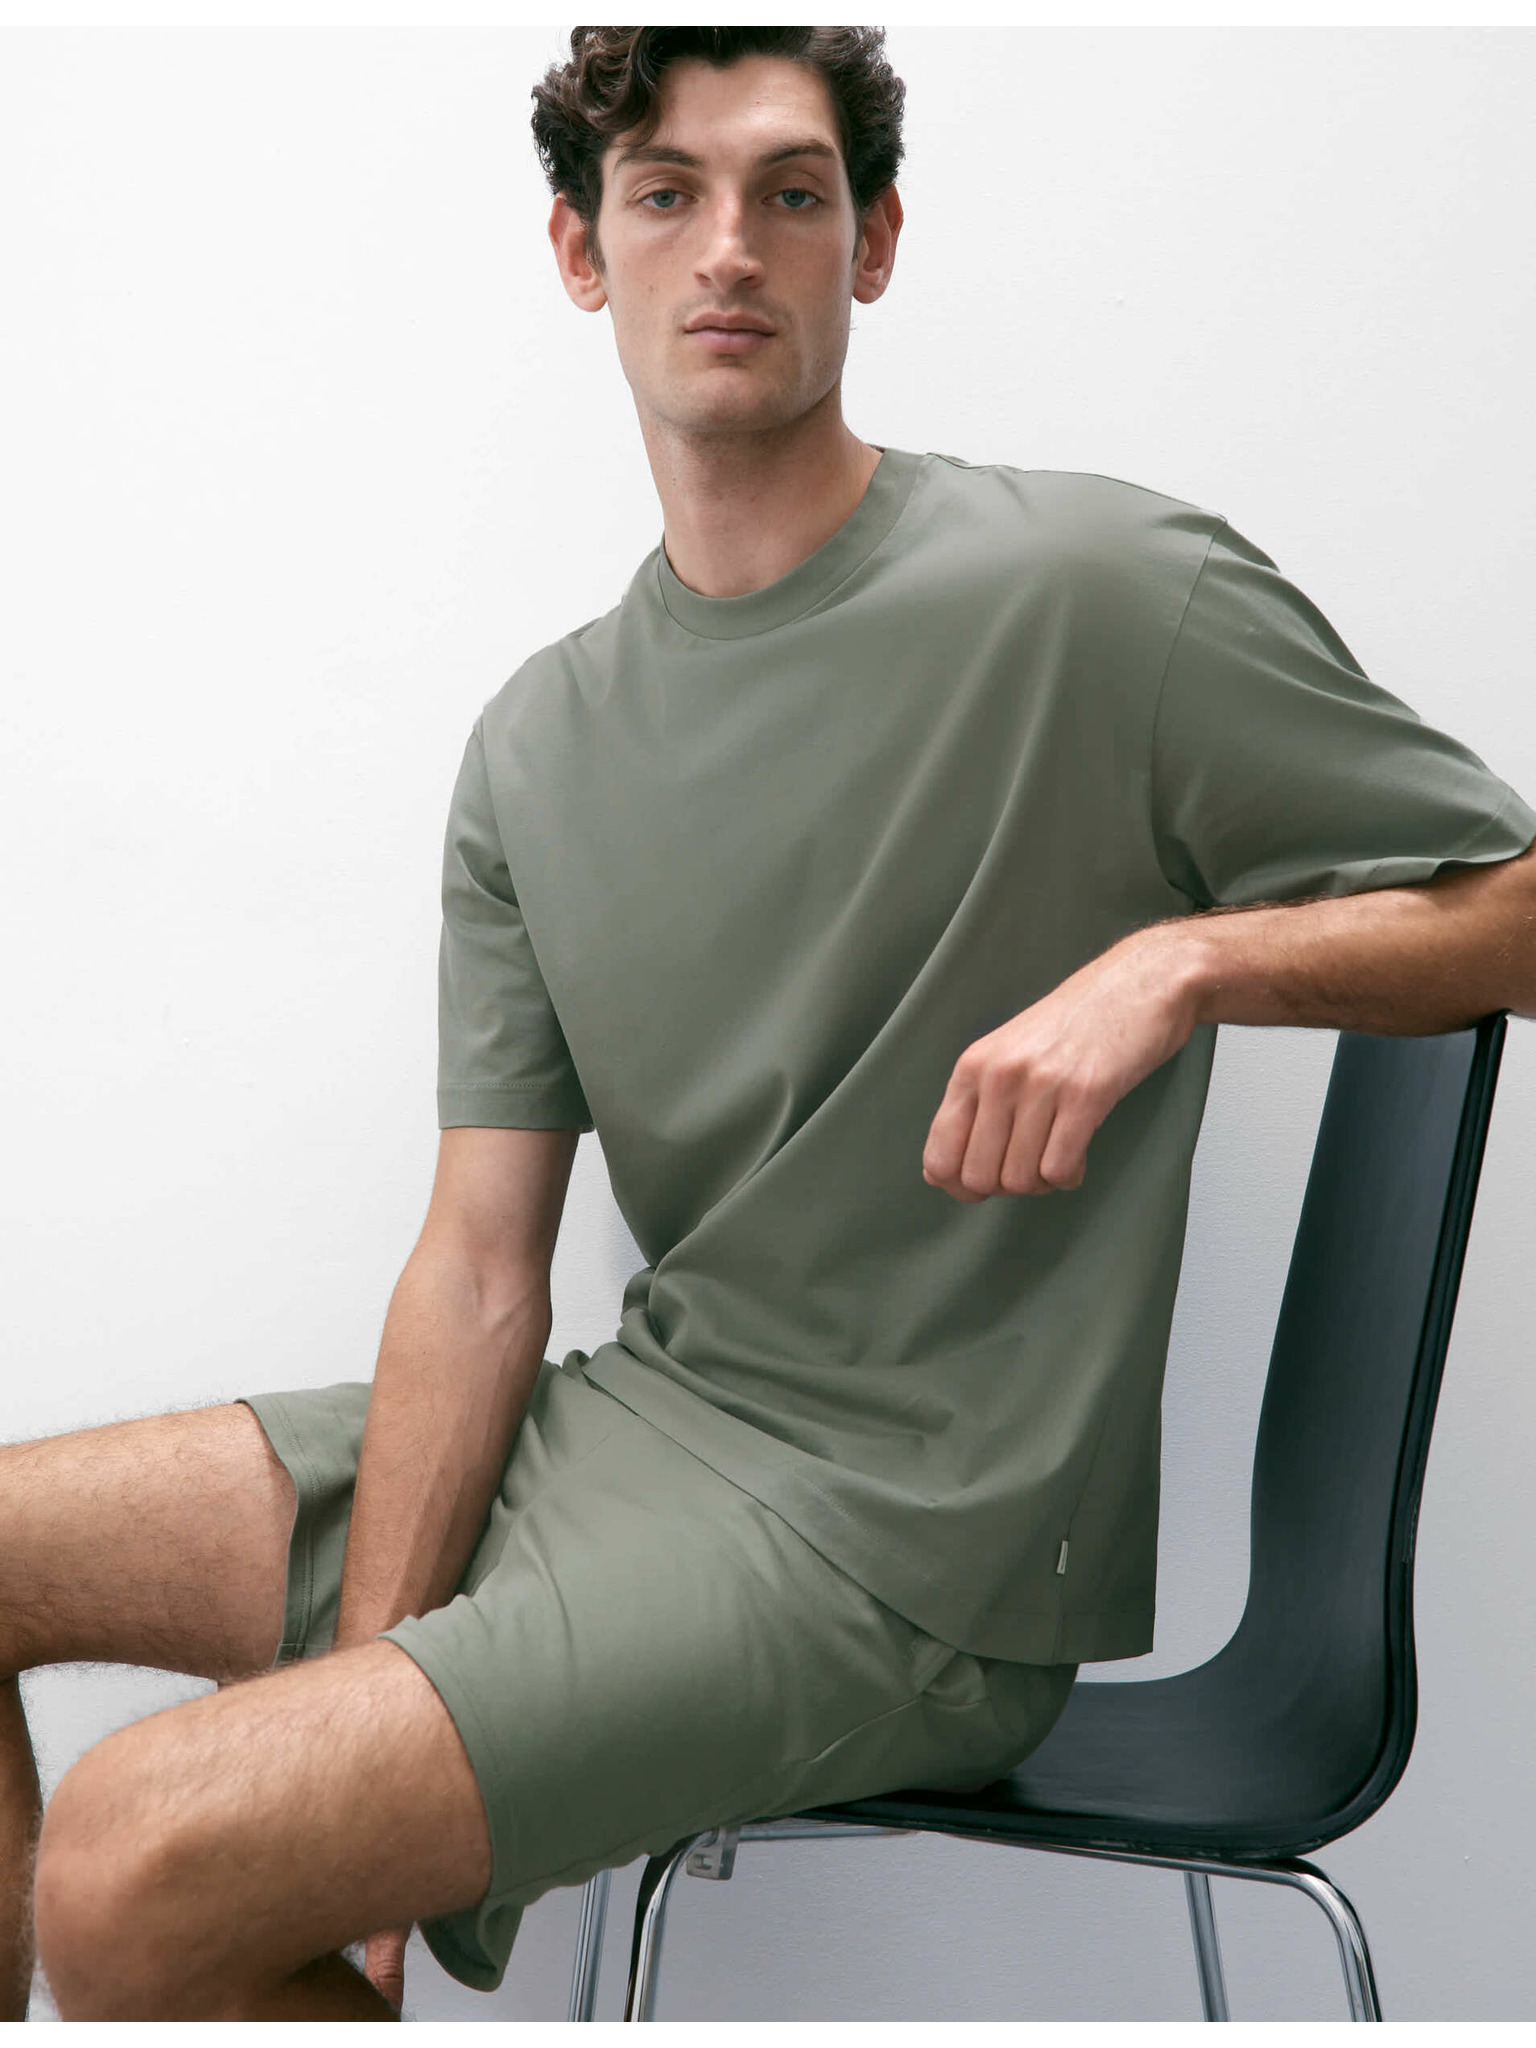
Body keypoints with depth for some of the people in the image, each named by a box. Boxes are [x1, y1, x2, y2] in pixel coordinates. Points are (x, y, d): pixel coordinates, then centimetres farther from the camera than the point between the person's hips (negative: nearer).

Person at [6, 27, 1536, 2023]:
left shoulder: (1108, 586, -10)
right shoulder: (536, 743, 6)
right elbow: (480, 1271, 1)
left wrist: (1176, 961, -21)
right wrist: (364, 1683, -10)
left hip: (894, 1532, -6)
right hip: (623, 1416, 7)